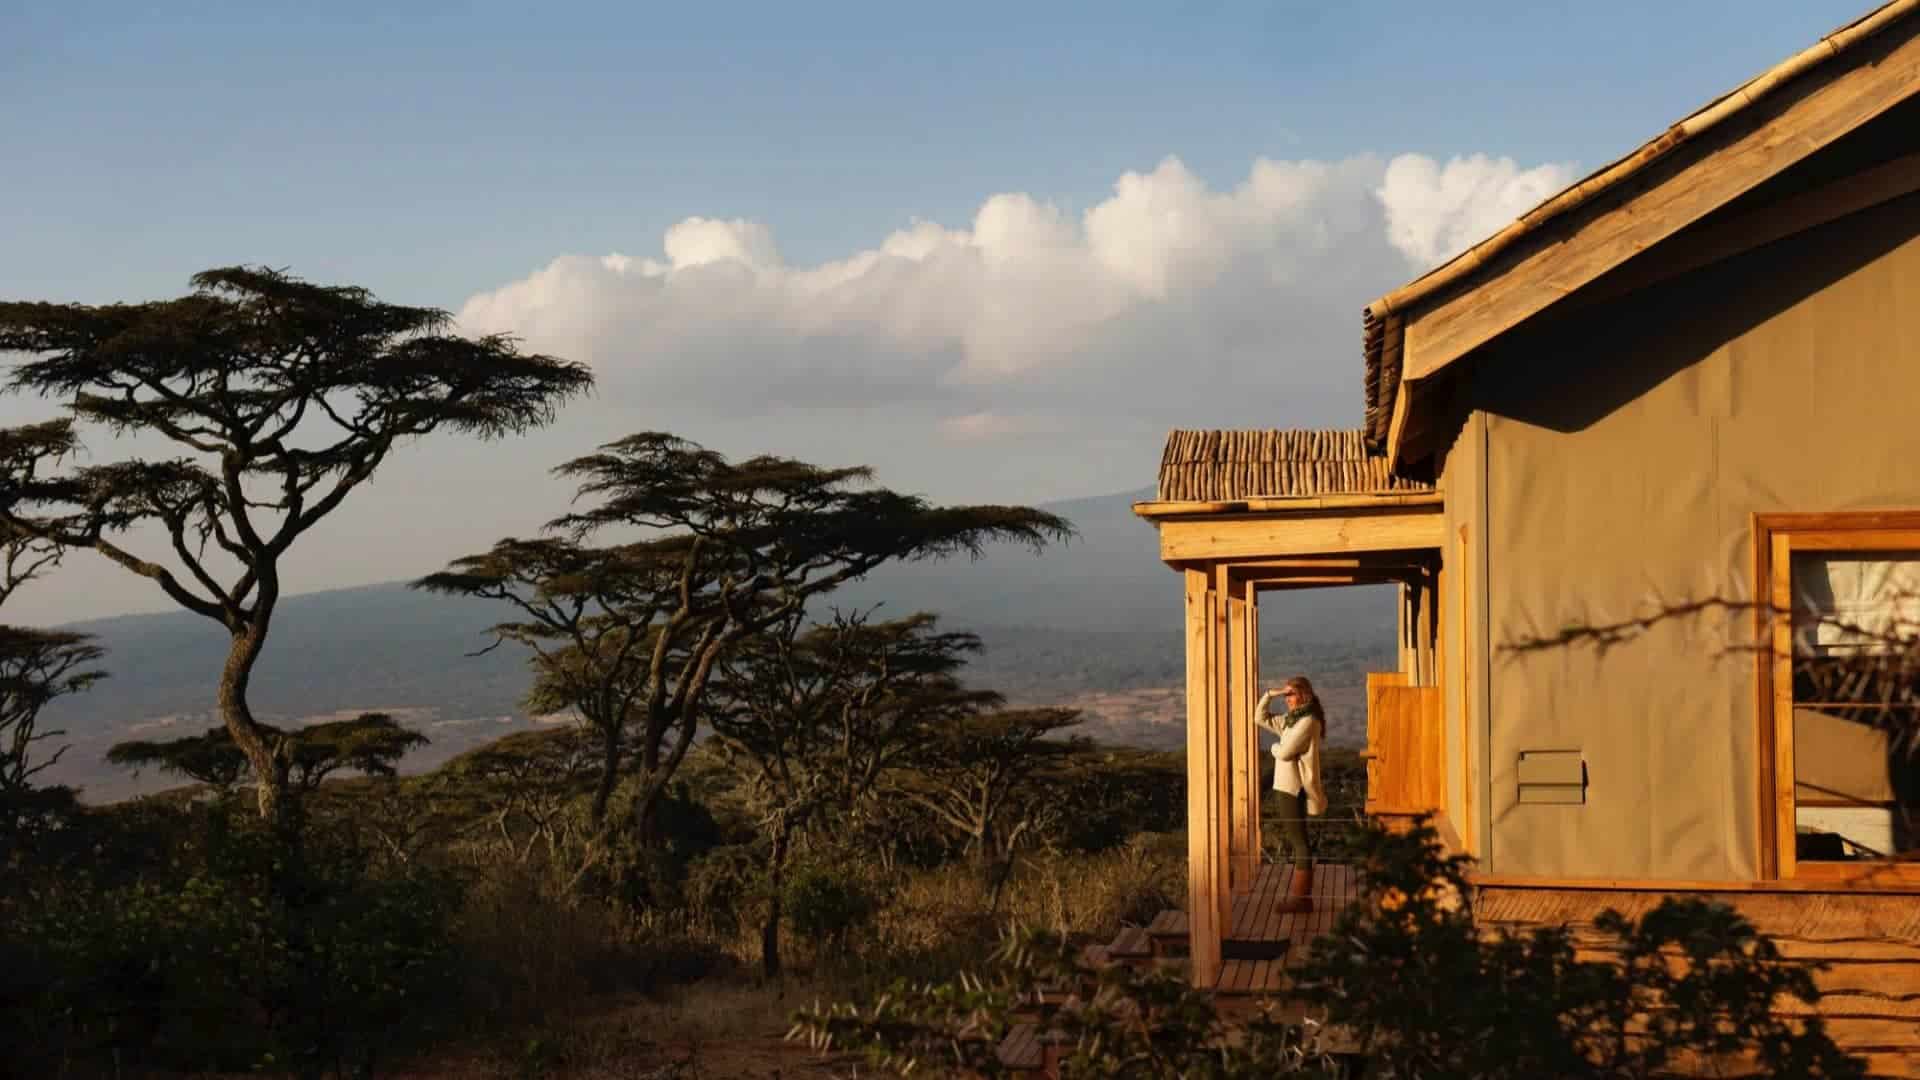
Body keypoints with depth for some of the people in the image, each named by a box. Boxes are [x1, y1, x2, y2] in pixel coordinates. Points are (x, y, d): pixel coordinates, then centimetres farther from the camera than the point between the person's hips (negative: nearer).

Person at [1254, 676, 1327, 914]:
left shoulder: (1308, 722, -14)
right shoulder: (1291, 720, 14)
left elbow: (1285, 753, -18)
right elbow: (1260, 718, 23)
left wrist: (1274, 747, 4)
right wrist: (1269, 695, 8)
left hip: (1295, 789, -10)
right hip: (1285, 787, 10)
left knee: (1299, 843, -6)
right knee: (1293, 842, 14)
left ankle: (1302, 898, -3)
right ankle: (1297, 893, 21)